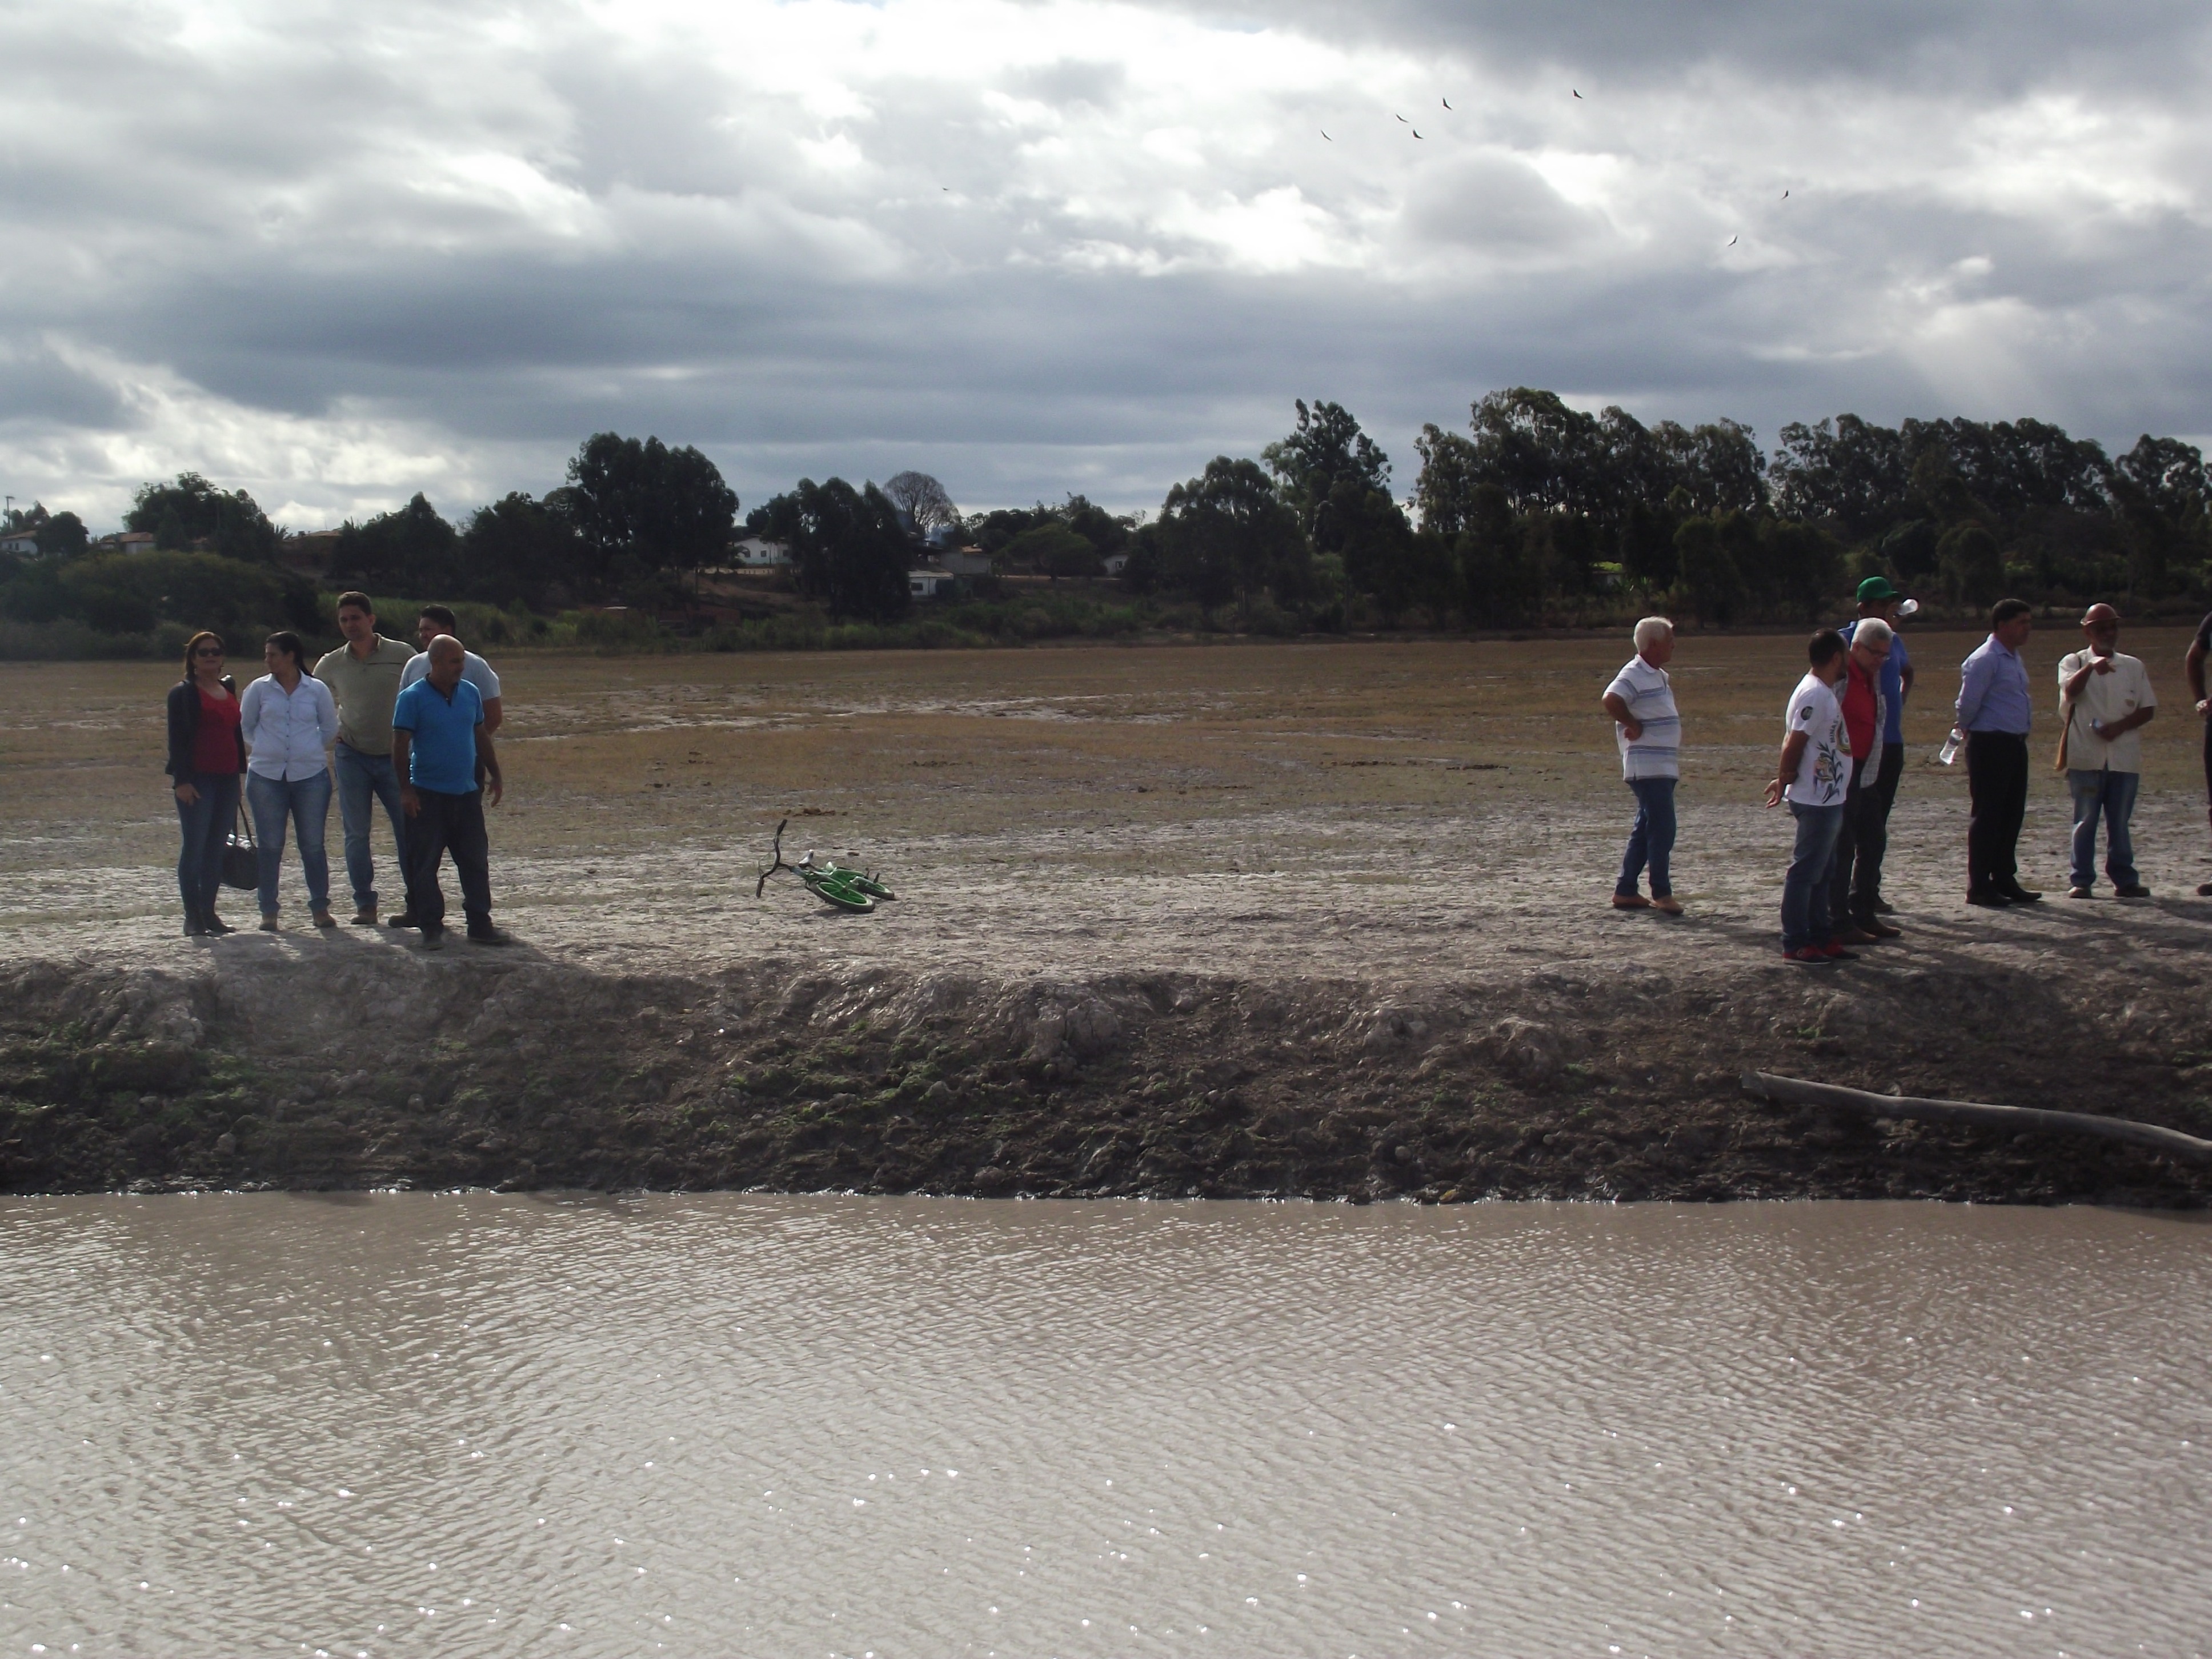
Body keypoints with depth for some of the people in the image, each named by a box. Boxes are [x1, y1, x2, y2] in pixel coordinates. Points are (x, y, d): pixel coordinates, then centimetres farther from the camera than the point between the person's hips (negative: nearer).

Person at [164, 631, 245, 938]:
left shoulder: (229, 689, 16)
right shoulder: (183, 693, -2)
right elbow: (177, 738, -8)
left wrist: (241, 771, 16)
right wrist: (182, 780, -16)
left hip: (227, 778, 6)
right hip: (197, 780, -6)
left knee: (216, 848, 8)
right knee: (195, 846, -6)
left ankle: (209, 912, 13)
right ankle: (192, 917, -4)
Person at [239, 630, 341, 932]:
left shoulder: (317, 690, 2)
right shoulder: (259, 689, 3)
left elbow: (330, 729, 13)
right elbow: (244, 727, 13)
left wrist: (308, 749, 11)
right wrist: (264, 749, 8)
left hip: (311, 775, 0)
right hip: (266, 776, 1)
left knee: (313, 844, 2)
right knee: (270, 846, 3)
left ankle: (320, 908, 12)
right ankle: (268, 912, 9)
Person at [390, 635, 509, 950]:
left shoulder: (471, 694, 7)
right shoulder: (413, 698, -8)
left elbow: (481, 737, 17)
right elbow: (400, 745, -9)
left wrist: (495, 777, 16)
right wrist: (405, 789, -14)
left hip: (466, 793, 5)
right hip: (428, 795, -5)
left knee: (475, 862, 6)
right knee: (425, 865, 0)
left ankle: (480, 924, 12)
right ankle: (431, 928, 7)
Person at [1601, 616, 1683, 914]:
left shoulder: (1660, 676, 16)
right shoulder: (1635, 675, -14)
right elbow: (1611, 700, -31)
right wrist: (1633, 725, -19)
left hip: (1663, 766, 10)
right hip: (1647, 767, -10)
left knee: (1646, 830, 12)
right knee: (1662, 829, -9)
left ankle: (1626, 891, 17)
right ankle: (1662, 893, -6)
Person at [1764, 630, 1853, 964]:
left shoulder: (1824, 692, 13)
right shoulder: (1814, 695, -18)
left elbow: (1794, 743, 15)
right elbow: (1794, 743, -20)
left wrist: (1785, 780, 11)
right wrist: (1785, 781, -10)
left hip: (1829, 799, 10)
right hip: (1816, 801, -10)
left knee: (1822, 872, 15)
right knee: (1805, 871, -5)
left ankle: (1820, 936, 22)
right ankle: (1795, 944, 0)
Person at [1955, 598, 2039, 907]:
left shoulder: (2014, 658, 15)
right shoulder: (1985, 660, -15)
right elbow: (1968, 704, -15)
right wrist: (1968, 729, 3)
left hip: (2014, 744, 9)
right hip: (1990, 746, -9)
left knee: (2012, 815, 13)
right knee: (1988, 816, -4)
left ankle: (2004, 880, 22)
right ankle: (1979, 887, 2)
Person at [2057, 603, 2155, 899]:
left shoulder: (2134, 667, 13)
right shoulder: (2074, 663, 5)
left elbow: (2148, 708, 9)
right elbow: (2071, 691, -17)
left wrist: (2119, 727, -8)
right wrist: (2092, 668, -37)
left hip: (2124, 756, 2)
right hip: (2086, 756, -2)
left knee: (2120, 821, 6)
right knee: (2085, 821, -1)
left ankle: (2124, 879, 11)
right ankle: (2082, 880, 2)